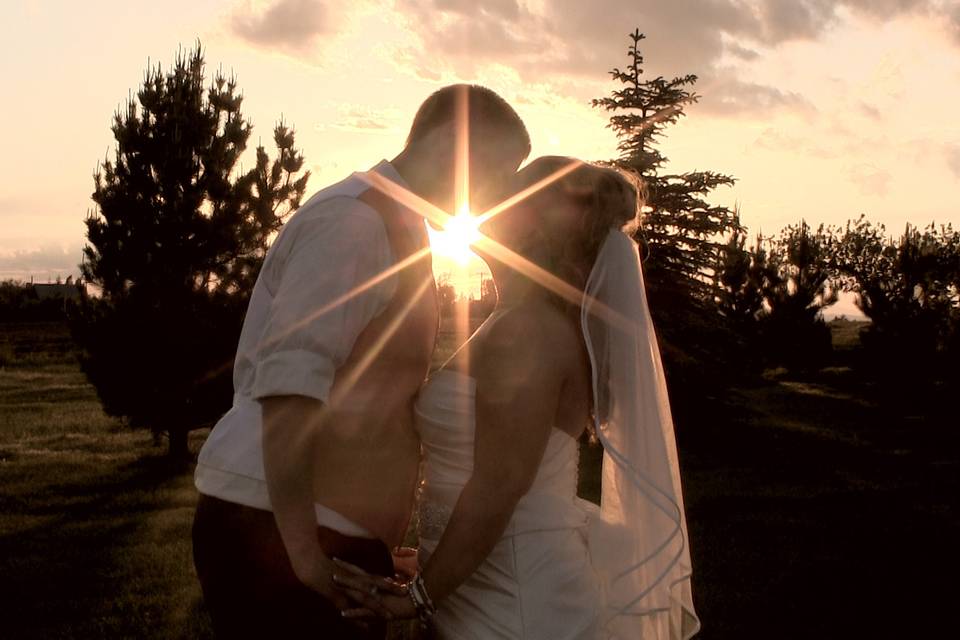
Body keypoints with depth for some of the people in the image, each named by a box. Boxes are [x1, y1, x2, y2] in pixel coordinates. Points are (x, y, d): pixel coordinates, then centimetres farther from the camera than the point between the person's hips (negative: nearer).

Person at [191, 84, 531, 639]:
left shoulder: (391, 227, 19)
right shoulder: (355, 219, -13)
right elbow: (288, 384, -24)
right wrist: (301, 551, -25)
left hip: (339, 532, 10)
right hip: (276, 531, -10)